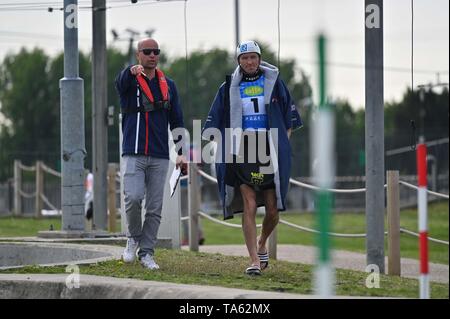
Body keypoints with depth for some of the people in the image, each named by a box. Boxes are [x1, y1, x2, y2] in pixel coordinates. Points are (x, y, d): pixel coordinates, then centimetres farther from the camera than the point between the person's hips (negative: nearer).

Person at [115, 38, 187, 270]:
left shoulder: (168, 86, 13)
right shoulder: (129, 81, 2)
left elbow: (177, 121, 15)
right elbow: (121, 83, -24)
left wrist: (181, 152, 5)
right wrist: (133, 71, -48)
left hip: (159, 157, 3)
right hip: (133, 154, -3)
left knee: (155, 207, 2)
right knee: (133, 198, -18)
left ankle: (146, 253, 10)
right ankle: (134, 238, 6)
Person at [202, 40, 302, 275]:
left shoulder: (274, 83, 8)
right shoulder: (229, 88, 7)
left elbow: (290, 118, 14)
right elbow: (214, 123, 12)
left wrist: (283, 143, 6)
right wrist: (225, 147, 3)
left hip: (270, 153, 1)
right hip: (242, 155, -1)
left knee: (272, 210, 2)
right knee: (249, 207, -12)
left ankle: (261, 243, 32)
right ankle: (255, 260, -13)